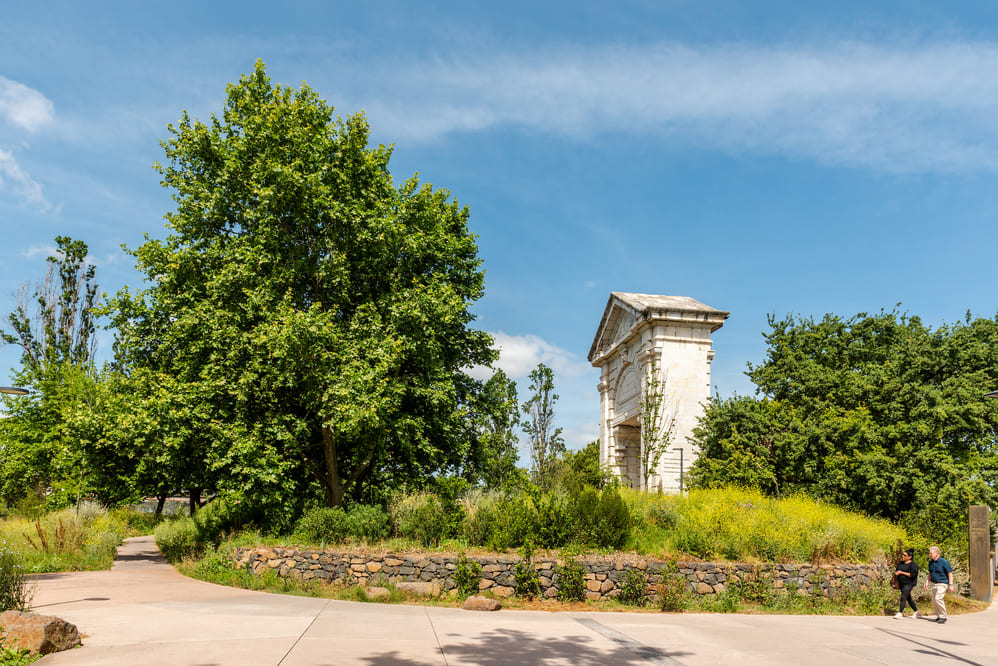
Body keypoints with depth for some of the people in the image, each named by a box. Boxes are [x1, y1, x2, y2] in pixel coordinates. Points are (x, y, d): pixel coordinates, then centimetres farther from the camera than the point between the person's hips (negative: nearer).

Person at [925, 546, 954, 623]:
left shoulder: (944, 562, -12)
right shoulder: (931, 562, 9)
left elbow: (950, 574, -10)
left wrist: (950, 585, -16)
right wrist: (927, 582, 9)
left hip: (942, 584, -7)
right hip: (934, 583, 7)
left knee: (938, 599, -19)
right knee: (934, 601, 6)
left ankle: (943, 616, -8)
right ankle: (939, 616, 18)